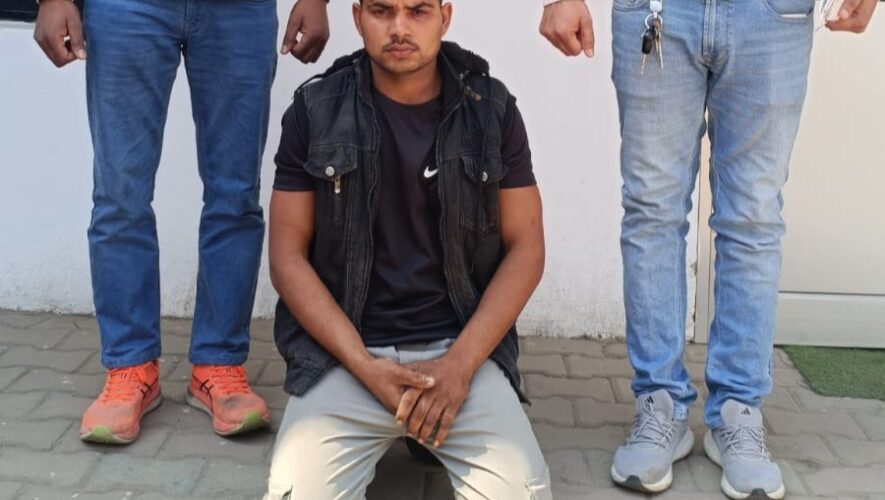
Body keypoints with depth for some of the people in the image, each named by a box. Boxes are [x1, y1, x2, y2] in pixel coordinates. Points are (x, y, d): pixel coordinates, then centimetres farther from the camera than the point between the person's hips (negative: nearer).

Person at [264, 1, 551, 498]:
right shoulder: (316, 111, 0)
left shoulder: (492, 109, 2)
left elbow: (525, 248, 1)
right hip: (344, 351, 0)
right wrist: (366, 367, -13)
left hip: (463, 346, 1)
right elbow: (288, 257, 0)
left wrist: (459, 363, -12)